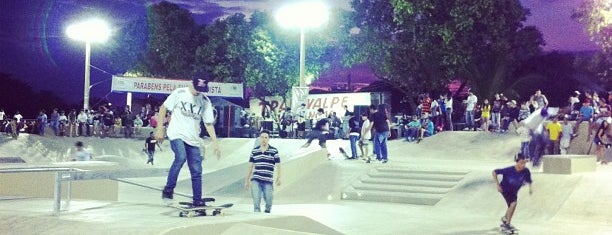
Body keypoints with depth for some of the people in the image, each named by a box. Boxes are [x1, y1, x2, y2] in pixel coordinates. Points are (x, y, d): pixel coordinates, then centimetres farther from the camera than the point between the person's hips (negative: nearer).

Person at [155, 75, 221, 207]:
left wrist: (215, 143, 3)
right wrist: (160, 129, -4)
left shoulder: (205, 101, 7)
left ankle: (197, 200, 6)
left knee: (196, 171, -2)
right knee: (181, 157, -30)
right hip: (177, 135, -4)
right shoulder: (179, 93, -4)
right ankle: (168, 189, -17)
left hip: (193, 139, 4)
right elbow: (163, 108, 2)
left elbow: (208, 123, 9)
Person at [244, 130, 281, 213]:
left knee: (269, 202, 6)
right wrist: (247, 180, 13)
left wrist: (279, 178, -13)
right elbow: (250, 166, 13)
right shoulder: (254, 151, 8)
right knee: (256, 202, -9)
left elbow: (278, 165, 0)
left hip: (268, 181, -1)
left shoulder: (274, 151, 1)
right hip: (255, 180, 1)